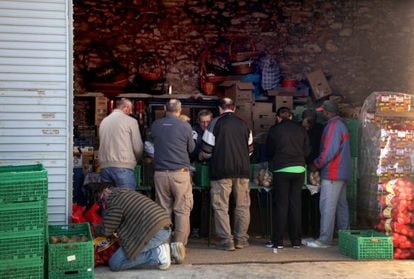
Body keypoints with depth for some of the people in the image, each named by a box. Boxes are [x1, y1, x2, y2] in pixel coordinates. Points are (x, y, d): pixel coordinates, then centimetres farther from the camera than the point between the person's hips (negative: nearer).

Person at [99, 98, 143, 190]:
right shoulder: (130, 121, -2)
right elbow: (138, 147, -3)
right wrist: (136, 159, 16)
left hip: (105, 166, 6)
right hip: (123, 167, -6)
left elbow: (102, 144, 14)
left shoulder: (104, 121, 14)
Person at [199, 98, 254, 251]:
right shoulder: (243, 124, 9)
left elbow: (207, 150, -4)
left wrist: (202, 156, 17)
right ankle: (241, 239, 15)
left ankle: (226, 240, 1)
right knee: (242, 205, 12)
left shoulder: (216, 122, -3)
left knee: (221, 206, 3)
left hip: (222, 170, -4)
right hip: (242, 170, 4)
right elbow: (250, 149, 16)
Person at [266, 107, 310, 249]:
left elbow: (269, 151, 8)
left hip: (281, 170, -2)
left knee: (281, 205, 3)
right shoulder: (301, 129, 6)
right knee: (296, 204, 8)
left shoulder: (274, 129, -1)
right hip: (299, 169, 3)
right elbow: (307, 150, 8)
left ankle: (278, 241, 5)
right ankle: (296, 241, 12)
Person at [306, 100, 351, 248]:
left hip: (332, 173, -10)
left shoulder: (333, 126, -15)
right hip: (342, 172, 10)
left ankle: (324, 240, -6)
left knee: (327, 206, -8)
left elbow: (329, 151, -20)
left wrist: (316, 164, -7)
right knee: (341, 204, 14)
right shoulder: (341, 125, 16)